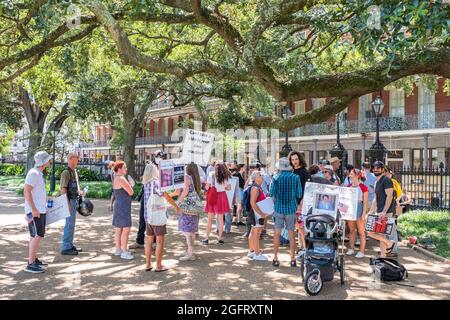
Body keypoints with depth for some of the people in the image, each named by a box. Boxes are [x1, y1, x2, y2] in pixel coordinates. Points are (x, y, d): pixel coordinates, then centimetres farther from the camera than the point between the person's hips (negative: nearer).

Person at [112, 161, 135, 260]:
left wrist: (130, 185, 10)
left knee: (119, 229, 13)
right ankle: (124, 252, -8)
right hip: (123, 207, -11)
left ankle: (118, 250, 20)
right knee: (126, 229, -10)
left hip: (119, 207, 11)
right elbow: (131, 192, -16)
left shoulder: (116, 179, 15)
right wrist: (131, 185, 2)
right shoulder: (121, 179, -17)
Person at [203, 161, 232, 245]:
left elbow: (207, 187, -7)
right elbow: (229, 188, 7)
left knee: (210, 219, 7)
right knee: (221, 219, 11)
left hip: (213, 196, -2)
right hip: (222, 196, 2)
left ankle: (207, 238, 10)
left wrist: (208, 186, 14)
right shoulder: (226, 176, 3)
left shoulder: (211, 174, -6)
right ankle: (220, 239, 13)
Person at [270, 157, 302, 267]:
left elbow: (272, 193, -5)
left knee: (277, 233, 7)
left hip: (279, 208, 0)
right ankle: (293, 259, 13)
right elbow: (299, 194, -3)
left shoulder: (276, 178, -6)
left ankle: (275, 258, 11)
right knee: (291, 234, 9)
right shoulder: (295, 177, -5)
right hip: (291, 208, 1)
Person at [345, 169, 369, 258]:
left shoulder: (363, 187, -8)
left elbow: (365, 202, -8)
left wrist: (364, 214, -13)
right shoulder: (348, 186, 8)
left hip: (359, 209, -6)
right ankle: (351, 249, 23)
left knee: (361, 232, 1)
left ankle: (361, 251, 6)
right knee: (351, 230, 13)